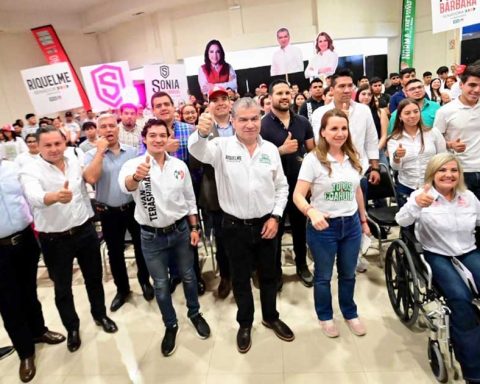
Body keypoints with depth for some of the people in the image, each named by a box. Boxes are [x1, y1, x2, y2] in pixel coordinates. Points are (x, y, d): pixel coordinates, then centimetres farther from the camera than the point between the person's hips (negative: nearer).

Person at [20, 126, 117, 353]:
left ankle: (100, 315, 40)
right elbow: (35, 197, -37)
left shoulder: (75, 162, 0)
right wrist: (56, 196, -58)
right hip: (54, 240, -3)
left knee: (94, 277, 17)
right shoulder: (30, 171, -15)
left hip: (85, 231, 4)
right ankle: (72, 328, 34)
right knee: (62, 288, 12)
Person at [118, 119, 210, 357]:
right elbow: (125, 185, -36)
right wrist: (137, 177, -58)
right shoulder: (134, 164, -13)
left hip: (180, 230, 2)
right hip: (151, 236, -2)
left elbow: (189, 199, 6)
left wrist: (194, 227, 6)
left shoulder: (180, 165, -3)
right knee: (161, 284, 14)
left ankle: (195, 314, 44)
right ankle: (170, 325, 36)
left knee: (188, 276, 19)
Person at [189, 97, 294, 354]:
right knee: (240, 277, 14)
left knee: (268, 274, 18)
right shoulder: (222, 146, -7)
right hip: (235, 226, -2)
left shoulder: (271, 149, 1)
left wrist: (275, 216, -3)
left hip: (266, 223, 2)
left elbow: (281, 187, 6)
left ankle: (271, 317, 42)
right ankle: (245, 323, 36)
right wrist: (202, 133, -50)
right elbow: (198, 150, -28)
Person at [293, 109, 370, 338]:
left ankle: (350, 314, 43)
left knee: (348, 274, 20)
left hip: (351, 224, 5)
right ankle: (325, 317, 37)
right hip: (324, 226, -4)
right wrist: (312, 212, -36)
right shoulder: (313, 159, -14)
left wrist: (363, 220, 17)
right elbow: (298, 195, -17)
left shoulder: (353, 158, 3)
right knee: (323, 276, 14)